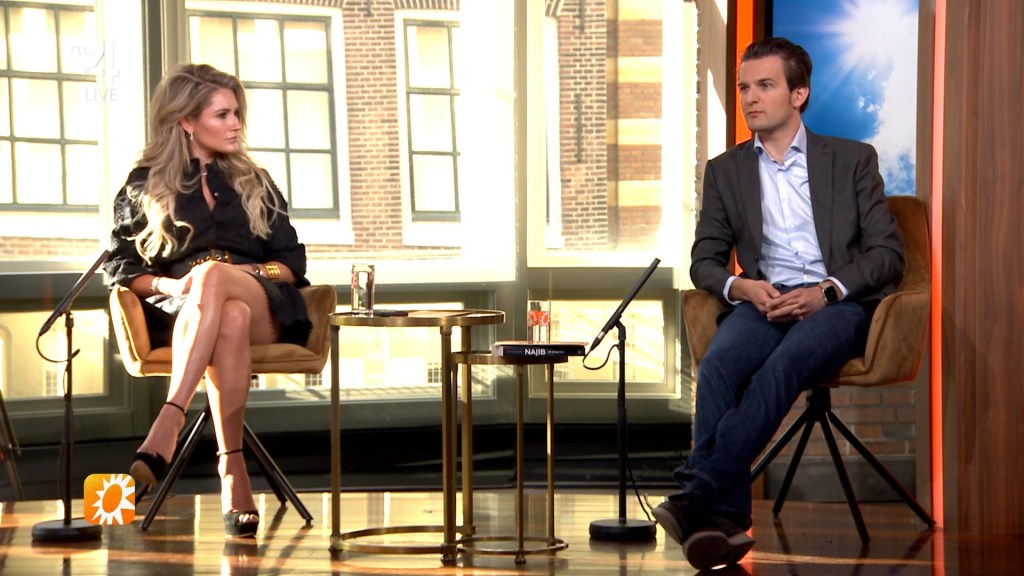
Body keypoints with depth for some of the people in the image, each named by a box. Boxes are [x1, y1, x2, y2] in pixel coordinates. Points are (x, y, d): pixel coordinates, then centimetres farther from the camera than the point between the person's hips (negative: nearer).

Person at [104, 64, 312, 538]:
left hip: (264, 311, 1)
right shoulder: (144, 186, 16)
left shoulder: (255, 184, 24)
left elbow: (293, 263, 17)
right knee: (231, 320, -41)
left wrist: (243, 273, -4)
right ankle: (233, 472, -50)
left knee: (212, 276, -37)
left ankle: (166, 427, -50)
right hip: (177, 314, -1)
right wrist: (169, 285, -12)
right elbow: (119, 267, 9)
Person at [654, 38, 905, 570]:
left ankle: (697, 493, -47)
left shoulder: (852, 160, 11)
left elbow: (888, 253, 5)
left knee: (781, 366, -36)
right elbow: (705, 260, 15)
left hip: (838, 305, -2)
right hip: (763, 302, 2)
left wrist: (827, 292, -14)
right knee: (717, 366, -33)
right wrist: (741, 286, -9)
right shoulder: (725, 171, 18)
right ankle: (726, 521, -43)